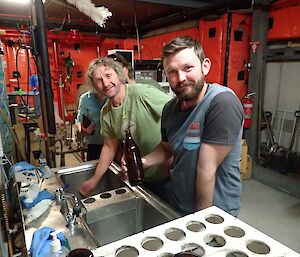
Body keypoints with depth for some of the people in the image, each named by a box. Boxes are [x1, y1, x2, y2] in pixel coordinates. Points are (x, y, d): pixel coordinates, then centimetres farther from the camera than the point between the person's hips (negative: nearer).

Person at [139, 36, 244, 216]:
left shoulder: (223, 102, -27)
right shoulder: (170, 108, -5)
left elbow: (207, 169, -24)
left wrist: (202, 215, -16)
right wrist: (143, 161, -8)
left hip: (216, 212, -6)